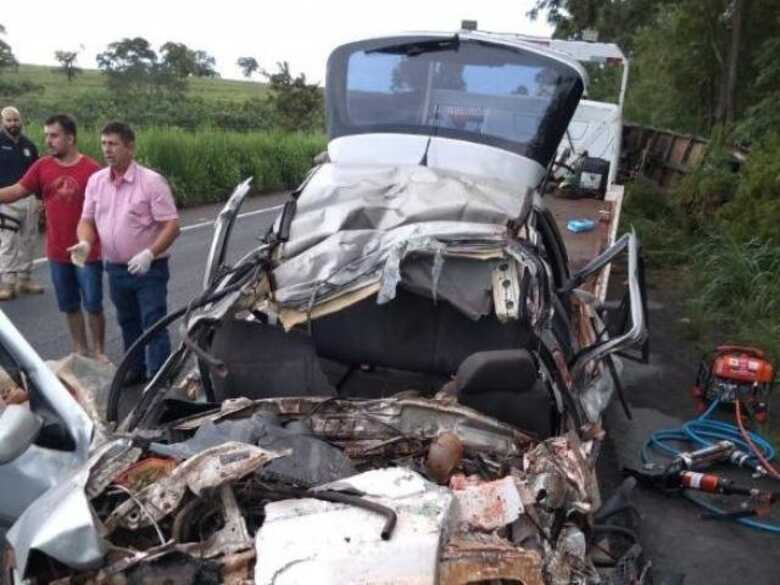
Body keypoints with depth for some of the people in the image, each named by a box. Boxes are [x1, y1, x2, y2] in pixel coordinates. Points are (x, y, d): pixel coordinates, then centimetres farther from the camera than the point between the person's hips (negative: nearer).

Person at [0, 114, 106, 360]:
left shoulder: (91, 169, -12)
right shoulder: (42, 166, 1)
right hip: (57, 252, 4)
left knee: (93, 305, 5)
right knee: (70, 305, 14)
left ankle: (99, 351, 20)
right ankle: (80, 350, 28)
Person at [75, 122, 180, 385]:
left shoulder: (151, 181, -14)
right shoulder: (96, 181, 3)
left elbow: (172, 225, -16)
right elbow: (87, 220, 10)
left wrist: (149, 254, -28)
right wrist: (85, 243, -12)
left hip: (149, 270, -6)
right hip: (115, 269, 6)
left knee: (154, 326, -3)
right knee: (128, 323, 20)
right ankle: (136, 369, 37)